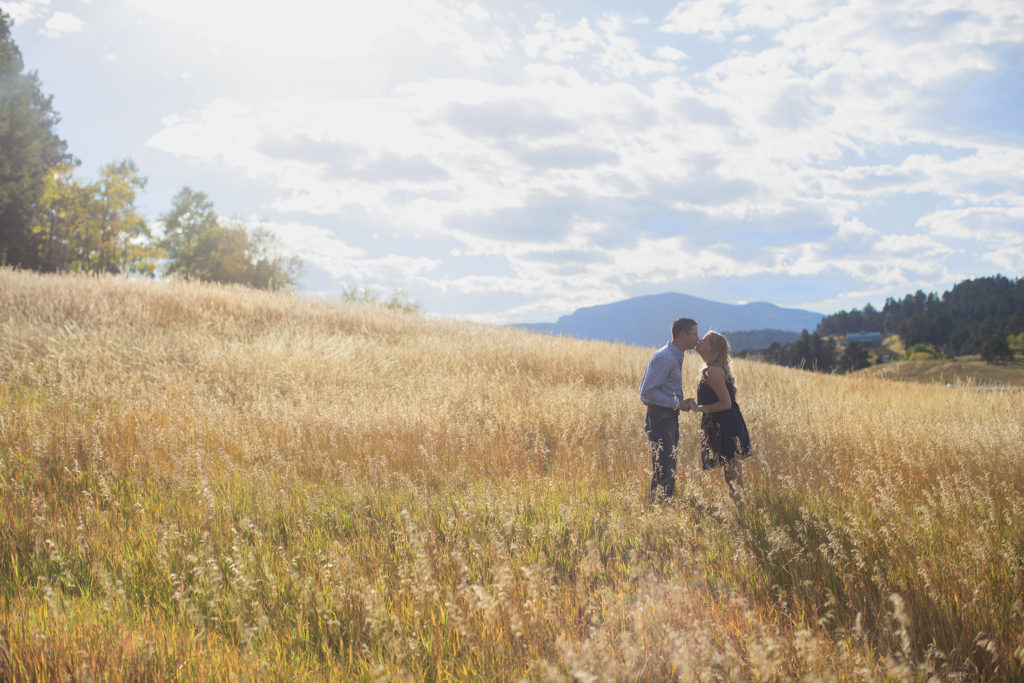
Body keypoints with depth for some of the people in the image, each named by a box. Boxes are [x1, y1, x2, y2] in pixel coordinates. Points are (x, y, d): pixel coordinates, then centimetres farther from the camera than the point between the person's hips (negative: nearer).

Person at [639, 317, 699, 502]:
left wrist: (681, 402, 9)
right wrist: (677, 404, -17)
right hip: (659, 416, -10)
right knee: (662, 470, -9)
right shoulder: (664, 358, -17)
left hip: (670, 417, 10)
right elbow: (647, 391, -22)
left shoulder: (677, 357, 16)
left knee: (670, 469, 14)